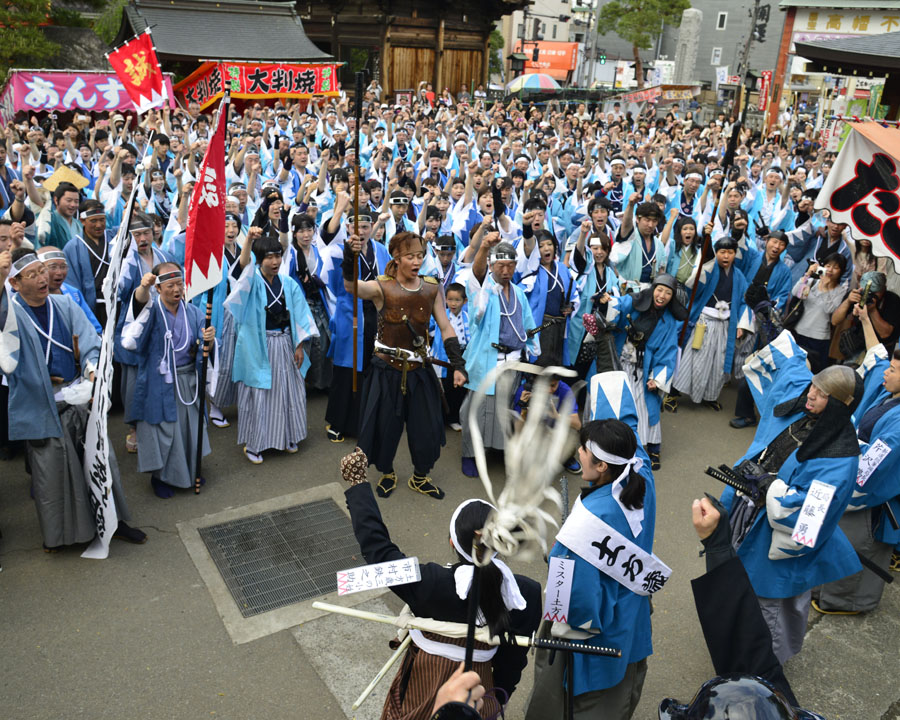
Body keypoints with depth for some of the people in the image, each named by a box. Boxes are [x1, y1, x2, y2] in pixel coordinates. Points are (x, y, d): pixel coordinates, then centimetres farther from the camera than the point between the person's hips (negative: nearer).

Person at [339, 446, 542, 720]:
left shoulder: (432, 584, -32)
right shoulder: (527, 593, -22)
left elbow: (376, 545, -23)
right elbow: (514, 655, -6)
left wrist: (357, 483, -14)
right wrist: (500, 693, 13)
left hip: (424, 691, -2)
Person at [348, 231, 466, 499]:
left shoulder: (431, 288, -2)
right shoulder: (382, 288, -13)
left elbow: (446, 328, 0)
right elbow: (351, 286, -33)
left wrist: (458, 365, -10)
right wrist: (350, 256, -54)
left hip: (418, 371, 3)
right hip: (386, 371, -3)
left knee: (426, 428, 10)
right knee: (385, 427, 11)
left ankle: (420, 477, 37)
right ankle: (387, 474, 40)